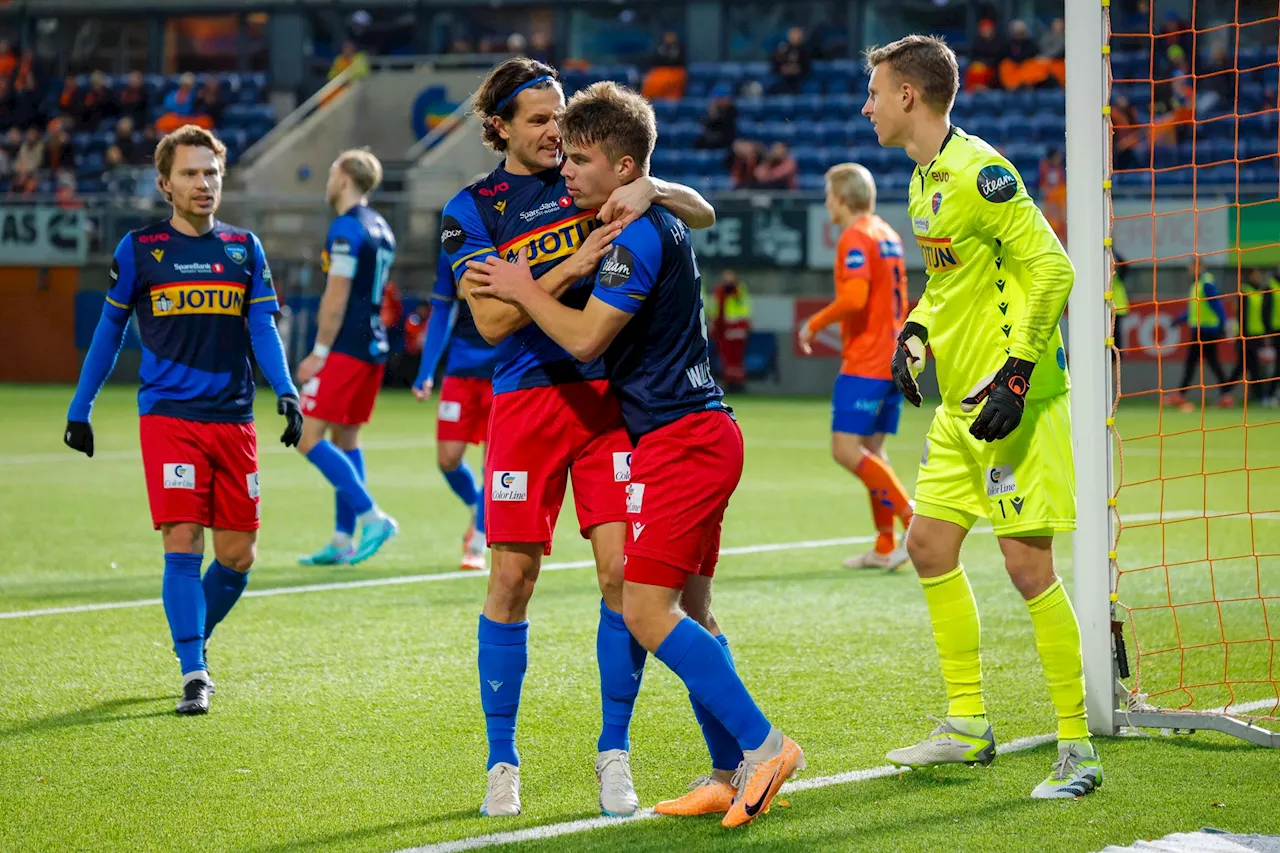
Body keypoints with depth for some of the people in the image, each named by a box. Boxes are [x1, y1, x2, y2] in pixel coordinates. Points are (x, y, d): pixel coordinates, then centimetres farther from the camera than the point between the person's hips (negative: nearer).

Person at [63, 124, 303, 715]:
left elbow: (263, 328, 8)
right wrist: (80, 409, 13)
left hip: (234, 418, 3)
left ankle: (195, 641, 29)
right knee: (182, 545, -13)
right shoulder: (139, 249, 5)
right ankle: (193, 675, -11)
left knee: (239, 554, 4)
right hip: (168, 417, -3)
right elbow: (109, 330, 12)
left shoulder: (245, 248, 11)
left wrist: (285, 391, -8)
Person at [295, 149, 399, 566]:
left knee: (310, 439, -9)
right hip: (374, 347, 9)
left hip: (345, 349, -9)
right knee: (346, 440, 12)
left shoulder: (346, 228, -13)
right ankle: (343, 540, 12)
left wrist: (320, 352, -13)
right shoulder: (380, 228, 15)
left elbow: (336, 297, -17)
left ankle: (373, 517, -15)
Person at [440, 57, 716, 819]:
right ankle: (503, 764, 10)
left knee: (623, 570, -5)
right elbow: (491, 320, -10)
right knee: (513, 579, -2)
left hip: (609, 393, 2)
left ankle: (615, 755, 7)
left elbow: (704, 214, 7)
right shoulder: (472, 210, 1)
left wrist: (650, 190, -14)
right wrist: (577, 262, -19)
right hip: (526, 400, -1)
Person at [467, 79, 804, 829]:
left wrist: (524, 289, -2)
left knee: (648, 611, -13)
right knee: (688, 613, 11)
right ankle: (739, 774, 11)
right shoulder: (658, 223, 17)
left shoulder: (640, 233, -14)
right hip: (700, 432, 11)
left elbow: (585, 337, -17)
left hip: (681, 437, -11)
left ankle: (763, 745, -14)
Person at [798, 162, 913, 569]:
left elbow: (854, 298, -24)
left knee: (846, 450, -11)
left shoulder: (855, 237, -12)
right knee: (871, 450, 11)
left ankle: (913, 518, -17)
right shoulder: (888, 235, 16)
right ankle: (885, 547, 8)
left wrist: (815, 324, -12)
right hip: (892, 359, 9)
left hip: (864, 363, -9)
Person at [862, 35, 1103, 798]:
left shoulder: (976, 171, -17)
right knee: (930, 544, 13)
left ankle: (1078, 748, -2)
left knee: (1028, 564, -10)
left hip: (1015, 402, -10)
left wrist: (1015, 376, -24)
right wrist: (915, 333, 11)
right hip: (961, 402, 10)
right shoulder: (925, 176, 13)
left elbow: (1052, 269, -21)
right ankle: (969, 727, 23)